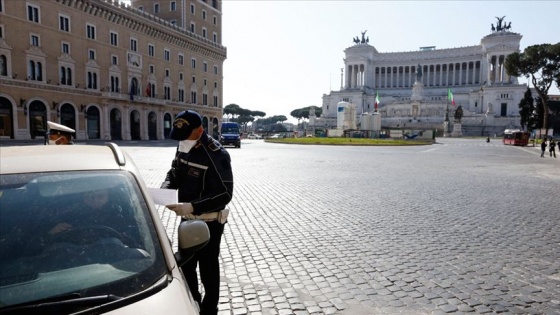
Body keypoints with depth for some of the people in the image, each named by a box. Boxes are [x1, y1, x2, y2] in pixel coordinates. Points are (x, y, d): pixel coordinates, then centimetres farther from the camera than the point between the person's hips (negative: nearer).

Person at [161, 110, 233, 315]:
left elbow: (224, 194, -26)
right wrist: (166, 189, -9)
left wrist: (192, 207, -33)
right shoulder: (183, 147, 1)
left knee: (208, 269, 8)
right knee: (185, 265, 22)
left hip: (209, 222, -8)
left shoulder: (216, 154, -24)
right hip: (188, 219, 8)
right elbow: (175, 173, 13)